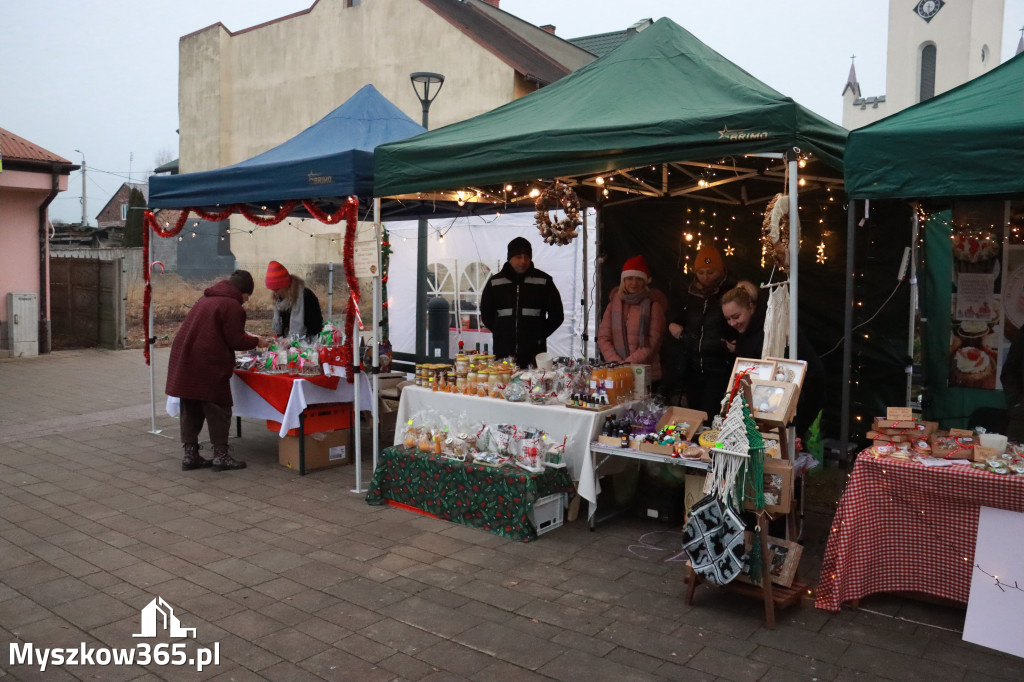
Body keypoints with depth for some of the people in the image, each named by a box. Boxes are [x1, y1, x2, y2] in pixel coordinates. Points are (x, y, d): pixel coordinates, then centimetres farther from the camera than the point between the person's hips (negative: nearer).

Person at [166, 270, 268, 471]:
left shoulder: (205, 300, 19)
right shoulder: (232, 306, -9)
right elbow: (235, 340, -11)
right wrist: (256, 341, 6)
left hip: (184, 360, 9)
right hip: (208, 366, -9)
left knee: (191, 410, 13)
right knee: (218, 409, 2)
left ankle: (190, 454, 18)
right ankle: (220, 456, 7)